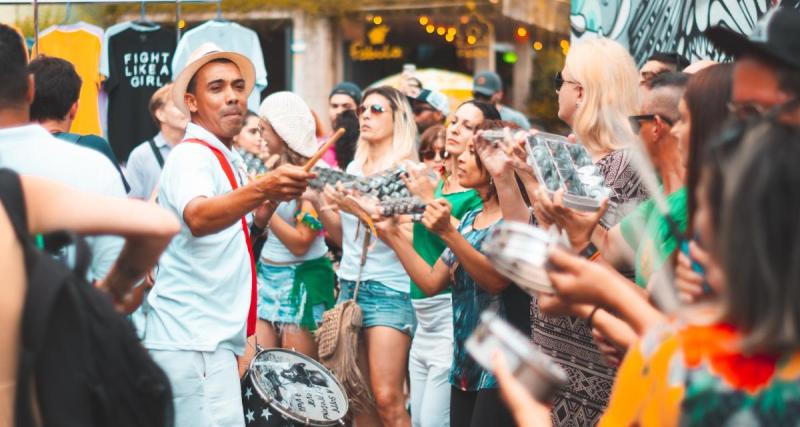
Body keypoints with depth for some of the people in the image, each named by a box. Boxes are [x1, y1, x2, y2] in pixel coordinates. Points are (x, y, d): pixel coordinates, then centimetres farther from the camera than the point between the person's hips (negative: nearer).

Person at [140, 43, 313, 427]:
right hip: (193, 342, -10)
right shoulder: (190, 155, -13)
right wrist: (260, 189, -52)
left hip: (216, 338, 10)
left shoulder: (227, 160, 17)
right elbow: (198, 218, -35)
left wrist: (270, 200, 15)